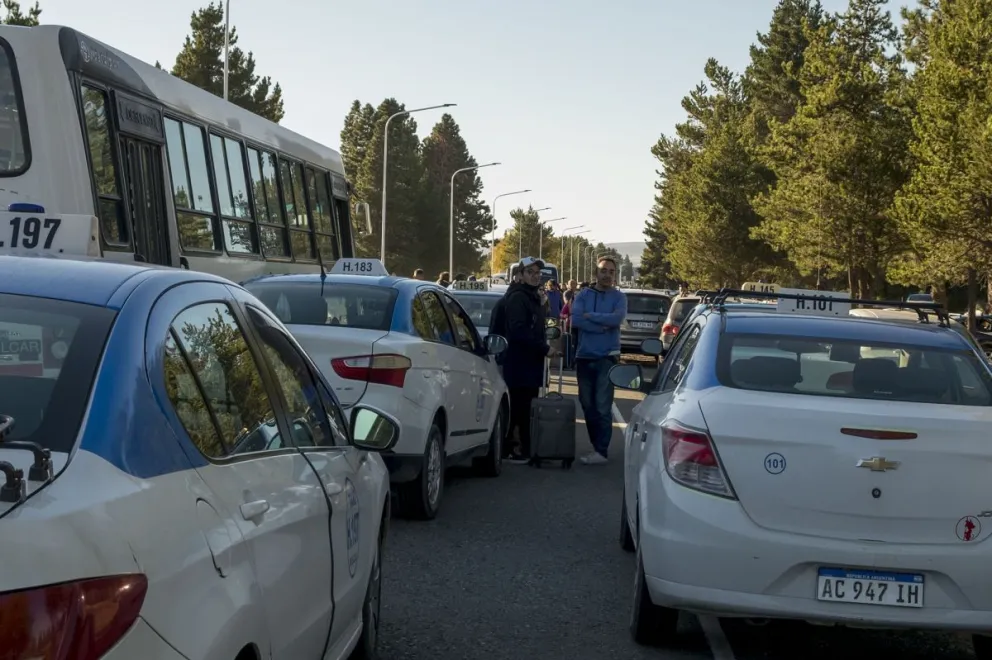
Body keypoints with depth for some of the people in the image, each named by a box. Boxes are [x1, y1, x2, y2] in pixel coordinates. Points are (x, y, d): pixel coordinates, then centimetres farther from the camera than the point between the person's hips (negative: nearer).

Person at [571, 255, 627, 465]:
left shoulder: (618, 297, 2)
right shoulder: (583, 294, 7)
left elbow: (617, 318, -18)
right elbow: (575, 319, -10)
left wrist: (590, 316, -10)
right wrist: (603, 326, -15)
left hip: (606, 357, -3)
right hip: (584, 356, 3)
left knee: (603, 406, -8)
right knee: (587, 404, 9)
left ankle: (601, 451, -6)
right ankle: (596, 446, 21)